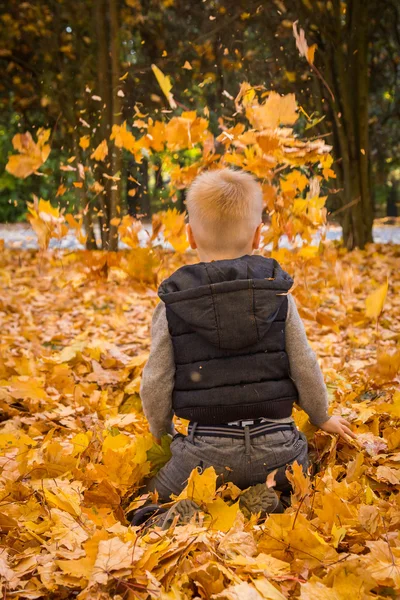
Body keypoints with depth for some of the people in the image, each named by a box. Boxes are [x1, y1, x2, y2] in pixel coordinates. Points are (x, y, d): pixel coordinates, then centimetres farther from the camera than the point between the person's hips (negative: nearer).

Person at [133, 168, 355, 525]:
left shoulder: (171, 307, -3)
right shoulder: (279, 295, -1)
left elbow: (156, 384, 0)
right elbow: (305, 368, 3)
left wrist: (161, 433, 21)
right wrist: (322, 418, 22)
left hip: (206, 451, -1)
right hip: (275, 447, 1)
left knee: (157, 496, 24)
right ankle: (267, 500, -4)